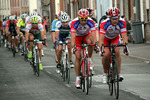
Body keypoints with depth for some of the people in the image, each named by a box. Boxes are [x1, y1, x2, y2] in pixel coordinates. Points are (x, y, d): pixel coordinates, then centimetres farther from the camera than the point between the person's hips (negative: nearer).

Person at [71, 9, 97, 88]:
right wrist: (73, 47, -51)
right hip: (78, 37, -1)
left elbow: (93, 35, -35)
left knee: (90, 41, -36)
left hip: (86, 35, 1)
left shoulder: (91, 22, -30)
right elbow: (73, 37, -38)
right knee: (78, 56, -12)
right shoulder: (74, 23, -32)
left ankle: (89, 60, -14)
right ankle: (77, 79, -6)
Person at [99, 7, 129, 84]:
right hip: (105, 38, -1)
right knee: (106, 54, -22)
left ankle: (118, 73, -17)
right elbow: (101, 39, -39)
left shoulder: (122, 23, -30)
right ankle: (105, 73, 1)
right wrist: (101, 49, -53)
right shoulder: (104, 24, -36)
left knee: (117, 52, -24)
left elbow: (124, 37, -31)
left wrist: (125, 47, -46)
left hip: (115, 38, 2)